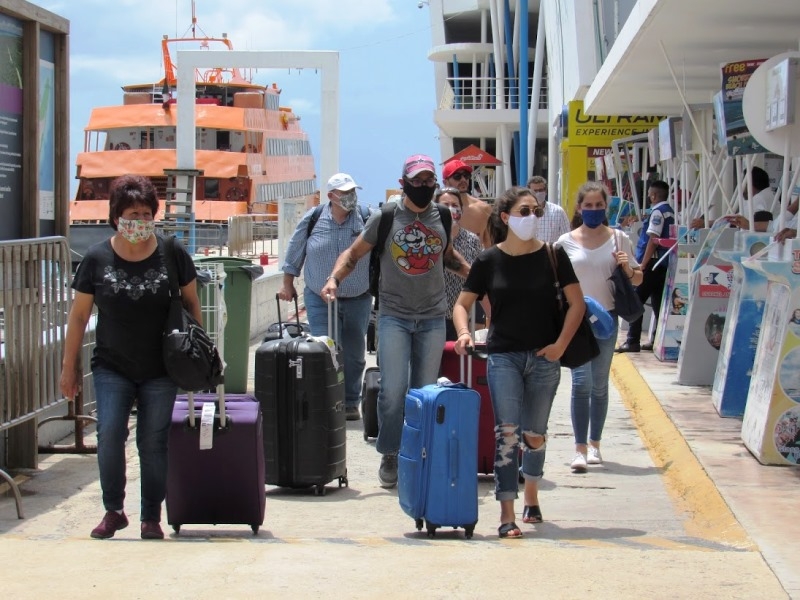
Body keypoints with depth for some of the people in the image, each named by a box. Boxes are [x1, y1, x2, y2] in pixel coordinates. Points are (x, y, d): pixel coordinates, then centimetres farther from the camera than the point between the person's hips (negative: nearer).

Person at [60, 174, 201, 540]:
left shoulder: (172, 254, -3)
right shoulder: (97, 258, -3)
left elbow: (191, 302, 9)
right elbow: (79, 315, 5)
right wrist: (69, 366, 7)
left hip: (160, 370, 0)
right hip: (111, 368, 0)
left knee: (153, 442, 1)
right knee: (109, 434, -13)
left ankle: (151, 517, 13)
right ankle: (113, 511, 4)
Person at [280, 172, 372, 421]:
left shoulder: (367, 218, -7)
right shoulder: (312, 220, -4)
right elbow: (295, 253, 8)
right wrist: (288, 284, 12)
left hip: (358, 299, 1)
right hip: (320, 300, -1)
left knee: (354, 354, 10)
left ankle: (350, 403, 24)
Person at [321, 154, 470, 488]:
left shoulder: (443, 218, 6)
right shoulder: (385, 218, -3)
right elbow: (354, 253, 4)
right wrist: (334, 278, -13)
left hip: (433, 317, 3)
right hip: (394, 315, -3)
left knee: (425, 392, 7)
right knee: (393, 390, -9)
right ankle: (390, 457, 5)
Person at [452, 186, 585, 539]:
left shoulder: (552, 256, -2)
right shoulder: (489, 261, -2)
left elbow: (577, 303, 2)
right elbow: (462, 304, 4)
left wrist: (561, 344, -6)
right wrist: (464, 333, -15)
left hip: (543, 358, 1)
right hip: (503, 356, -1)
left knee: (534, 435, 11)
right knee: (506, 432, -12)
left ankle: (531, 496, 38)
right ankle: (507, 516, -12)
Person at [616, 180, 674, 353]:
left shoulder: (657, 212, -13)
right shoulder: (669, 212, 14)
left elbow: (653, 239, -18)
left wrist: (643, 264, -17)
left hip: (652, 262, -9)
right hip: (664, 263, 9)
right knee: (658, 301, 10)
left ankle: (633, 341, -8)